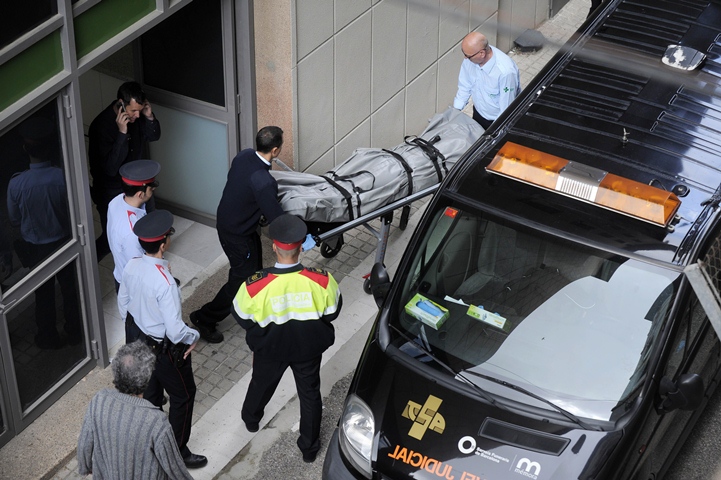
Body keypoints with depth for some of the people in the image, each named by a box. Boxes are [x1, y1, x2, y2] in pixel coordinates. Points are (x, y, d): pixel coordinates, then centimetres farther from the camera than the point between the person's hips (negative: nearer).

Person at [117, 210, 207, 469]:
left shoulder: (131, 266, -13)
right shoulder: (165, 283, -36)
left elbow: (123, 305, 4)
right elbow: (175, 331, -32)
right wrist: (195, 337, -12)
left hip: (142, 340, 7)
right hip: (167, 350, -7)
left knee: (150, 392, 28)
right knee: (183, 397, 15)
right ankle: (178, 453, 29)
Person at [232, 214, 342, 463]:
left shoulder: (255, 285, -32)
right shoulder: (321, 280, -30)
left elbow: (242, 318, -14)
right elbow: (332, 312, -11)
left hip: (270, 348, 1)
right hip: (309, 347, 0)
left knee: (261, 383, 31)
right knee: (310, 393, 24)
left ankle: (251, 418, 62)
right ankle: (309, 446, 42)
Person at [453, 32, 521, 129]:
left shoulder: (505, 72, -38)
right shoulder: (470, 58, -21)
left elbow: (506, 110, -28)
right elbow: (464, 87, -3)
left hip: (498, 121, -5)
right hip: (478, 113, 5)